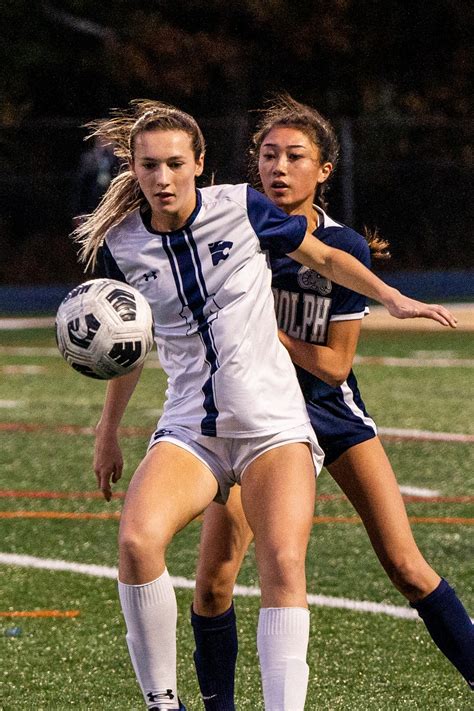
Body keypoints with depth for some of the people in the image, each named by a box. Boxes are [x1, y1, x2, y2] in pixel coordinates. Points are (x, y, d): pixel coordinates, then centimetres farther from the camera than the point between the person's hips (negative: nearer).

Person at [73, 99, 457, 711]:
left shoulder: (241, 207, -3)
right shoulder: (121, 245, 3)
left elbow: (324, 258, 14)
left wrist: (393, 298, 5)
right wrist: (108, 430, 25)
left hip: (273, 424, -1)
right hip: (188, 427, 1)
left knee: (283, 564, -23)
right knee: (137, 541, -26)